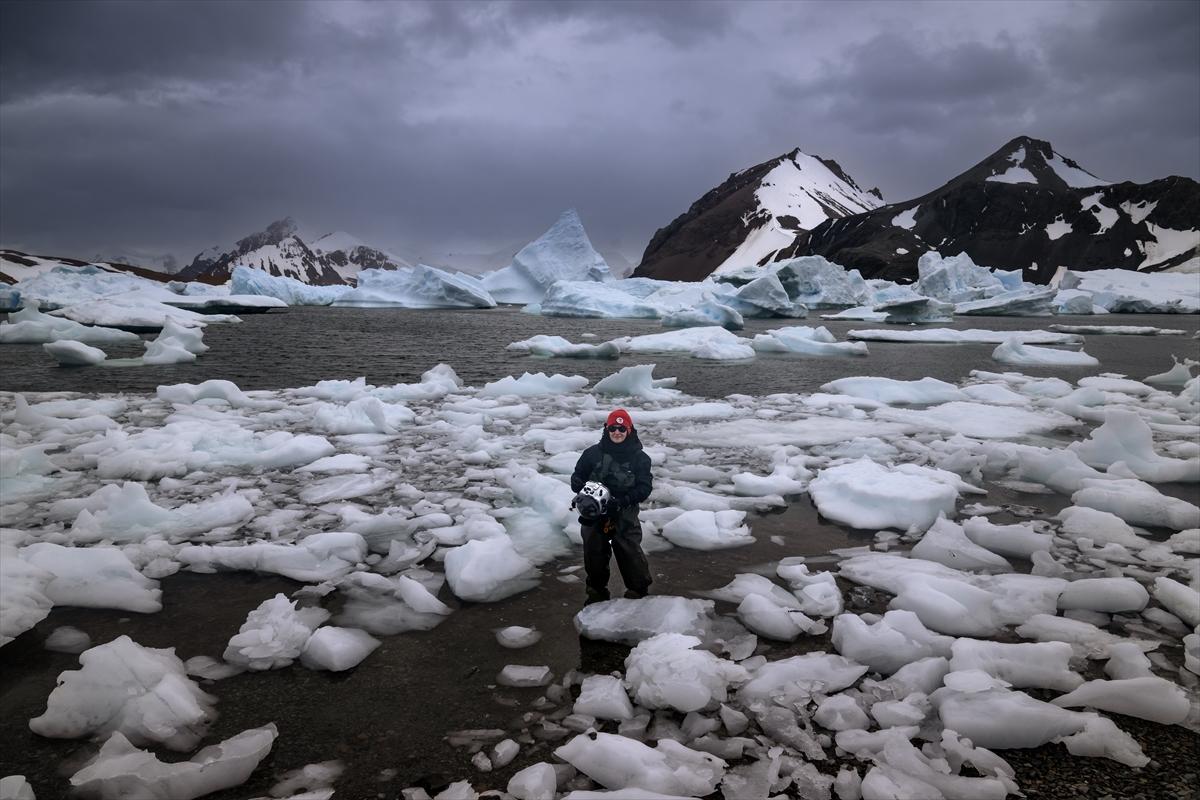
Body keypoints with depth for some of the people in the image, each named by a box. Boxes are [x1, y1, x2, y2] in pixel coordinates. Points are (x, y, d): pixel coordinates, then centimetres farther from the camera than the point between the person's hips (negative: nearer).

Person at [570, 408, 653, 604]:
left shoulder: (639, 457, -3)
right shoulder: (593, 453, -1)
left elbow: (645, 487, -6)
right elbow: (577, 478, 6)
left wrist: (623, 500, -21)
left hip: (625, 516, -2)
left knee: (631, 555, -5)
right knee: (594, 554, 15)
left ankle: (638, 593, 13)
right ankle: (597, 592, 35)